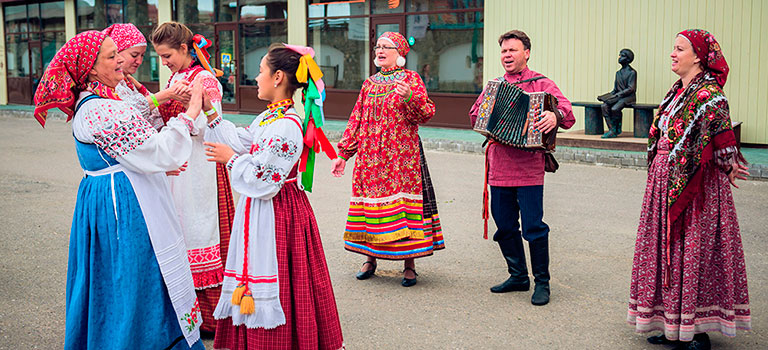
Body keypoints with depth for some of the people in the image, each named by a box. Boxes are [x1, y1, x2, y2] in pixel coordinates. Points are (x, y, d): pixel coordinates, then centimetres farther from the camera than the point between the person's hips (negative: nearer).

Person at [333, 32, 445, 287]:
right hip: (370, 155, 4)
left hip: (402, 155, -4)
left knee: (402, 198, -7)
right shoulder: (370, 83, 16)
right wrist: (343, 154, 14)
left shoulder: (411, 79, 2)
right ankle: (370, 259, 16)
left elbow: (427, 113, -9)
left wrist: (409, 98, -28)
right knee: (371, 199, 3)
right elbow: (356, 120, 17)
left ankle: (409, 265, 1)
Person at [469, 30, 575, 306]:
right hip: (499, 168, 5)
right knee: (505, 226, 10)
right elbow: (475, 117, 20)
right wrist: (483, 112, -3)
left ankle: (542, 282, 9)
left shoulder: (541, 84, 1)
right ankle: (518, 276, 26)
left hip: (528, 168, -5)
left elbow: (567, 113, -9)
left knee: (533, 226, -6)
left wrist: (555, 115, -32)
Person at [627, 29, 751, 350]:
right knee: (667, 250, 12)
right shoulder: (678, 91, 12)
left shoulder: (708, 94, -16)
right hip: (666, 182, 9)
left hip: (695, 186, -9)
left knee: (693, 252, -2)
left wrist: (728, 168, -6)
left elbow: (723, 141, -21)